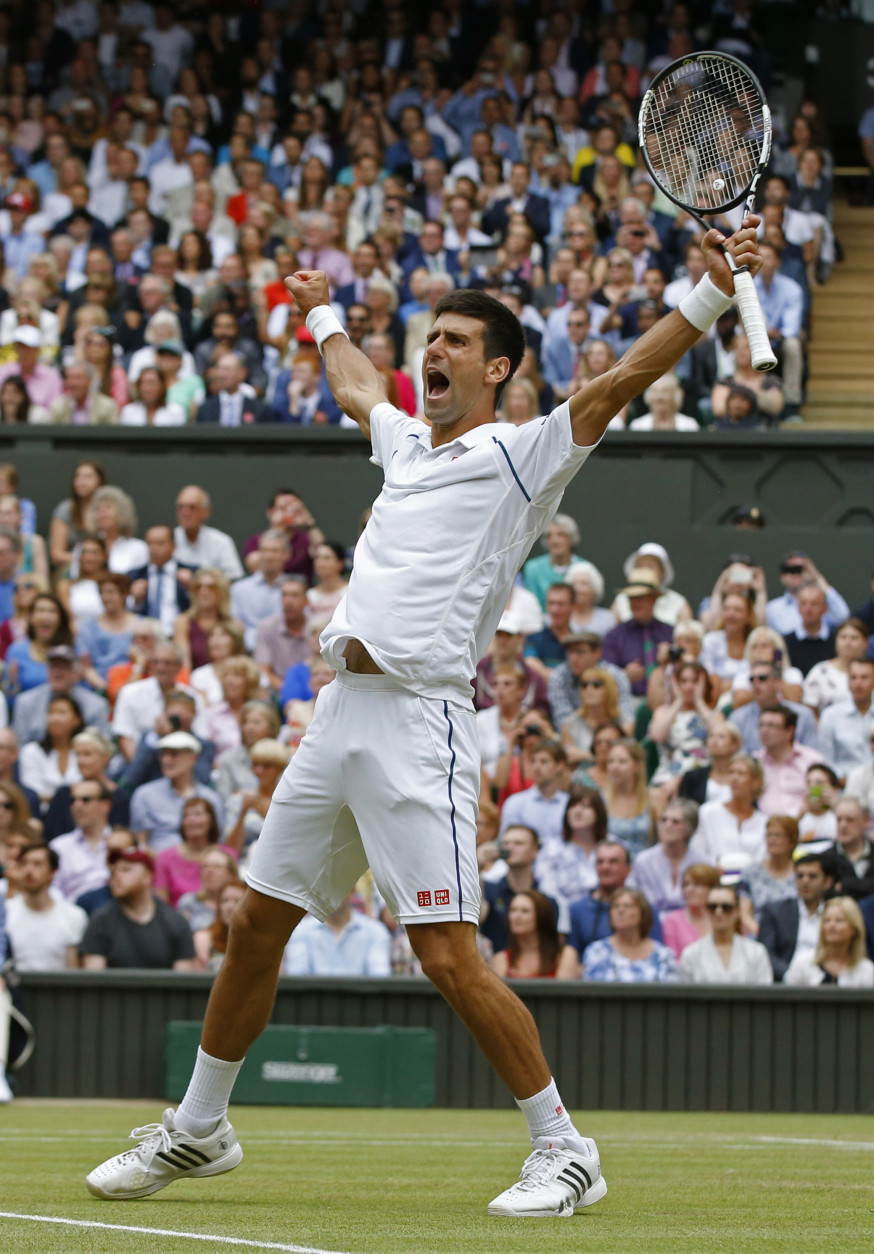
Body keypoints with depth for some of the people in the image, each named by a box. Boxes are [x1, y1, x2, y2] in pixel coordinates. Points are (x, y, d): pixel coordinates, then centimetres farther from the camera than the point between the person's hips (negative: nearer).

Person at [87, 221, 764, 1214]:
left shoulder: (520, 456, -1)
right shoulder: (407, 445, 20)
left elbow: (622, 379, -12)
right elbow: (354, 390, 43)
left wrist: (711, 293, -22)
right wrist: (323, 314, 58)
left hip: (421, 718, -8)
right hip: (341, 711, 8)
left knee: (449, 956, -13)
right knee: (257, 925, 13)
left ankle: (563, 1151, -3)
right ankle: (198, 1129, 28)